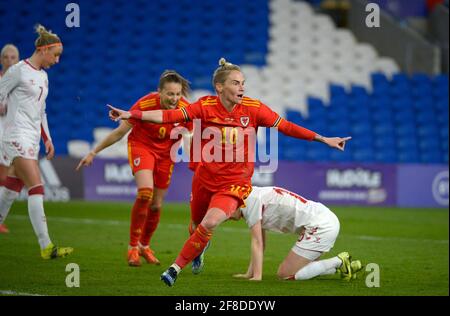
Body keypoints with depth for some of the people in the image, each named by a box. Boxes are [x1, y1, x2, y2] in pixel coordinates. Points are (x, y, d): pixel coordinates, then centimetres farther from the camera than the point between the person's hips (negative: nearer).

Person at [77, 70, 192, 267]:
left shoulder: (185, 109, -21)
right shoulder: (145, 104, -28)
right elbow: (119, 132, -16)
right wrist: (94, 152, -12)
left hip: (166, 152, 3)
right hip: (141, 145, -3)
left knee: (156, 205, 7)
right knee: (145, 192, -26)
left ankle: (144, 246, 34)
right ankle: (133, 247, -12)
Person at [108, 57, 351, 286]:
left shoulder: (253, 109, -10)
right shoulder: (206, 106, -11)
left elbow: (286, 127, -6)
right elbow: (170, 116, -20)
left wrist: (323, 139, -8)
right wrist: (131, 115, -31)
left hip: (234, 183, -2)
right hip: (205, 179, 2)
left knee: (210, 223, -25)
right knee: (197, 225, 19)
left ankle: (176, 268, -11)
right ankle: (199, 248, 58)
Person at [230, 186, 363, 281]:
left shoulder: (250, 199, -9)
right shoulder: (257, 197, 21)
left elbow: (257, 243, -11)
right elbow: (260, 243, 24)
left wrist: (257, 276, -10)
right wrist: (249, 274, 21)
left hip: (320, 226, -10)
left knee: (285, 274, -8)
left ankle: (339, 262, -6)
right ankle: (343, 264, 14)